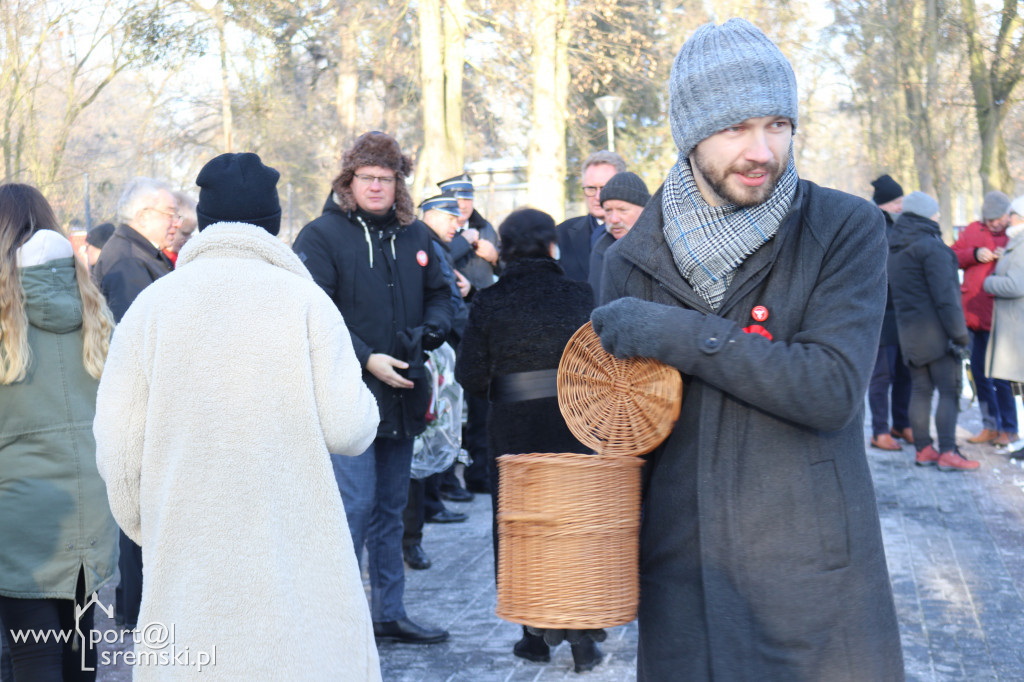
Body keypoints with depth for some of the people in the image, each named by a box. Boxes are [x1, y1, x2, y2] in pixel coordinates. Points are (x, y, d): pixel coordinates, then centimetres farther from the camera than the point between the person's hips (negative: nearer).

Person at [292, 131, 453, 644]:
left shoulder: (414, 235, 11)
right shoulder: (321, 236, -7)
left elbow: (438, 293, 22)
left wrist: (432, 329, 1)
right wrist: (366, 359, -20)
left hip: (402, 395, 6)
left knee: (391, 508, 14)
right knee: (355, 504, -10)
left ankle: (388, 613, 24)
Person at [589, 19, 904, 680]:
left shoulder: (847, 229, -6)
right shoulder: (633, 258, 5)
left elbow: (833, 388, -19)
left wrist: (676, 333, -18)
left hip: (814, 580, -2)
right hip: (681, 582, 3)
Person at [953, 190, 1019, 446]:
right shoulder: (973, 231, 11)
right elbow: (953, 256, 8)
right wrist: (975, 254, -8)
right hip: (974, 315, 6)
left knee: (999, 376, -5)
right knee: (978, 372, 13)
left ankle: (1009, 429, 8)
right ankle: (990, 426, 25)